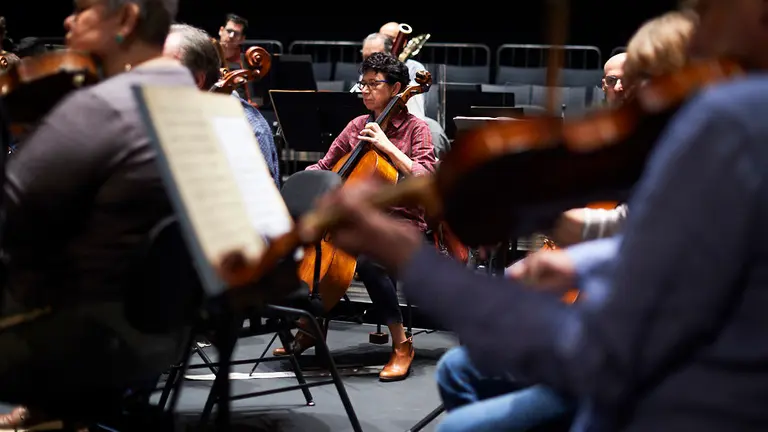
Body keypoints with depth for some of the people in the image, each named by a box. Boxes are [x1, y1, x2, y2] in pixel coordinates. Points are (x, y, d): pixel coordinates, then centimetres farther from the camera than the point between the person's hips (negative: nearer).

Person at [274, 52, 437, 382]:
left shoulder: (415, 129, -2)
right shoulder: (357, 126, 14)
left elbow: (425, 178, -15)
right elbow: (325, 165, 18)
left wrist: (387, 146, -20)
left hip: (400, 220, -6)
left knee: (367, 259, -37)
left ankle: (402, 345, -20)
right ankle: (309, 326, 7)